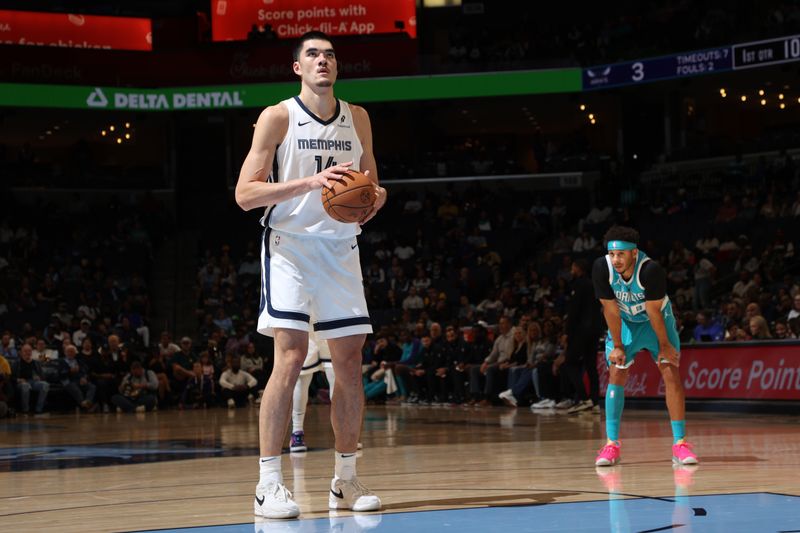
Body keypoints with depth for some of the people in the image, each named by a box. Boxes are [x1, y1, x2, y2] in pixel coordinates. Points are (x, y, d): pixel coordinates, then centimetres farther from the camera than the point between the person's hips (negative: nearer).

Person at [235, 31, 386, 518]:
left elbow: (371, 185, 19)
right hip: (290, 244, -5)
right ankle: (269, 484, -13)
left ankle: (346, 480, 16)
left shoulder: (357, 118, 9)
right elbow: (245, 194, -11)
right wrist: (309, 182, -23)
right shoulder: (278, 117, -5)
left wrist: (374, 198, -6)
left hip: (340, 246, 5)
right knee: (291, 355, -16)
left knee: (351, 363, 4)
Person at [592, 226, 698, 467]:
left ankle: (680, 443, -7)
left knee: (672, 375, -10)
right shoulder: (602, 268, -26)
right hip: (625, 322, 2)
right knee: (616, 375, -8)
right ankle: (612, 443, -4)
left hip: (656, 321, -2)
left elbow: (653, 311, -25)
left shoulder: (650, 270, -34)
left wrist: (665, 345, -15)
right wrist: (617, 346, -11)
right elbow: (611, 309, -17)